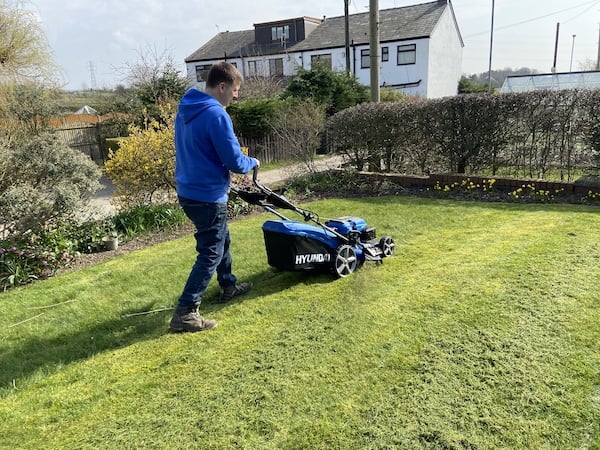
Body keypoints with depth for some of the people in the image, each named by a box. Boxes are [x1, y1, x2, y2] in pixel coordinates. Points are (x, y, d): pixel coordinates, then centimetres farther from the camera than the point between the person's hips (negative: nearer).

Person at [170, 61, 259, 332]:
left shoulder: (185, 109, 9)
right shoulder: (216, 114, -20)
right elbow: (235, 162, -20)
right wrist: (253, 162, 2)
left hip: (189, 191, 10)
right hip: (207, 195, -9)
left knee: (221, 239, 24)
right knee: (211, 254, -1)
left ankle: (229, 287, 40)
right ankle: (184, 312, 2)